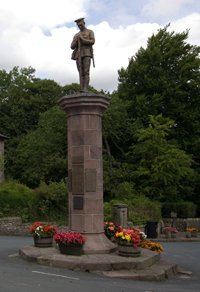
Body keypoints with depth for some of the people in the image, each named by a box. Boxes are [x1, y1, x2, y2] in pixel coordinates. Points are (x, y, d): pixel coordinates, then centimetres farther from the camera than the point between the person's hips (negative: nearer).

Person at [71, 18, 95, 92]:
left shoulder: (90, 32, 12)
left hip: (87, 54, -4)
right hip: (78, 55, 4)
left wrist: (82, 39, -13)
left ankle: (85, 89, -24)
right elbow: (72, 47, 14)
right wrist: (76, 40, -5)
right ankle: (82, 91, -11)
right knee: (81, 73, -5)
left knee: (86, 72, -17)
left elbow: (92, 42, -6)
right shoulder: (76, 35, 25)